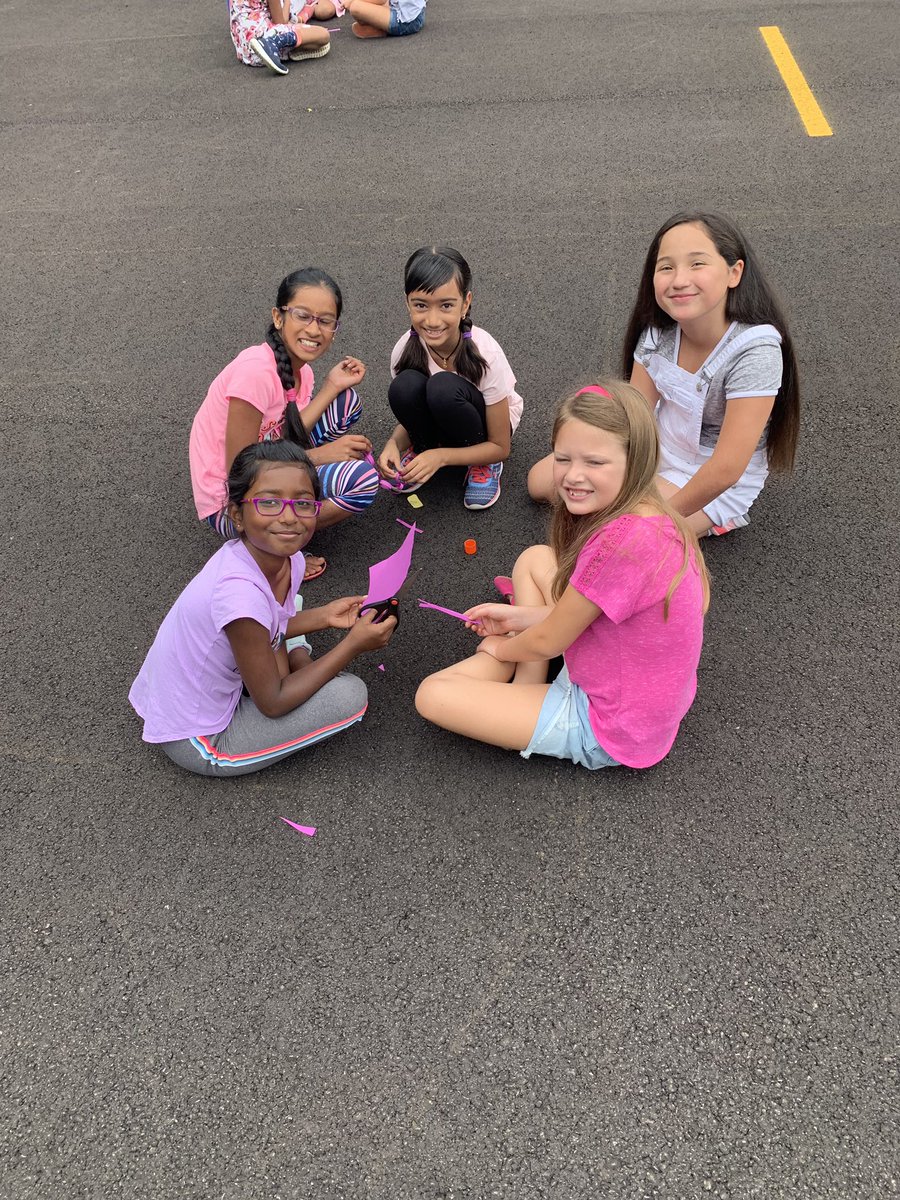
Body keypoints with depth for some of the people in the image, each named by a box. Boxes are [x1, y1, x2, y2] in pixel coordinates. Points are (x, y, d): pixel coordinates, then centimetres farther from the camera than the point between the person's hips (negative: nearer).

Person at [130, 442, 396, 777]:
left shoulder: (284, 558, -12)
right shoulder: (240, 593, -35)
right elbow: (272, 703, -23)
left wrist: (323, 617, -4)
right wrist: (354, 645, -21)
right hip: (195, 744, -8)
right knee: (349, 695, -15)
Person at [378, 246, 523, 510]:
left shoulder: (485, 353, -31)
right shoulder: (406, 348, -22)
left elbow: (500, 447, -20)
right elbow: (409, 414, -4)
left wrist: (440, 456, -33)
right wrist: (394, 444, -27)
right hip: (437, 424, 3)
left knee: (443, 388, -35)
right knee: (405, 387, -31)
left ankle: (484, 465, -9)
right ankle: (422, 450, -2)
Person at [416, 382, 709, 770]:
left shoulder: (622, 542, -33)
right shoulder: (652, 517, -5)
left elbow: (547, 642, -18)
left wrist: (500, 647, 3)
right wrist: (520, 617, 8)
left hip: (610, 733, -9)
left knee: (432, 695, -9)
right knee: (535, 559, 16)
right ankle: (527, 691, 9)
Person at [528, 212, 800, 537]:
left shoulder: (753, 351, -32)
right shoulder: (658, 330, -13)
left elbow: (726, 470, -32)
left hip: (717, 486, -6)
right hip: (657, 446, 7)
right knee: (540, 481, 5)